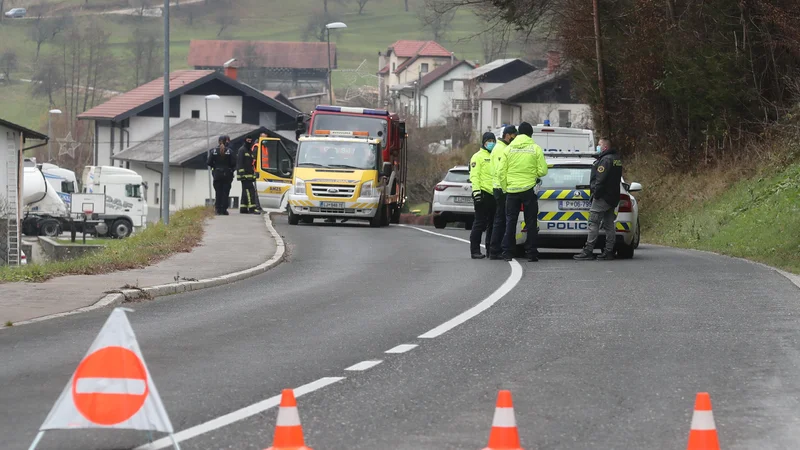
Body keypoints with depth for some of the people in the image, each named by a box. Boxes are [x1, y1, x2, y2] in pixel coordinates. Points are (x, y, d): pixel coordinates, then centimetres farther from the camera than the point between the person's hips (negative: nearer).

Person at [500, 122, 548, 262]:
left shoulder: (509, 149, 2)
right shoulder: (536, 149, -5)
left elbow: (502, 171, 1)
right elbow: (542, 171, -5)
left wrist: (506, 187, 10)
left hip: (512, 190, 2)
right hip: (529, 189, -2)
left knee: (510, 222, 9)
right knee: (531, 223, 5)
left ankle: (507, 252, 6)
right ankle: (531, 253, 3)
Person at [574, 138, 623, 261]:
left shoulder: (605, 160, -15)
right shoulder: (617, 158, 15)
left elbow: (600, 179, -22)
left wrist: (596, 193, -16)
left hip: (602, 197, -10)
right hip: (613, 197, 10)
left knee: (593, 223, -8)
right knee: (609, 225, 10)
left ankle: (588, 251, -11)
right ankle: (609, 252, 10)